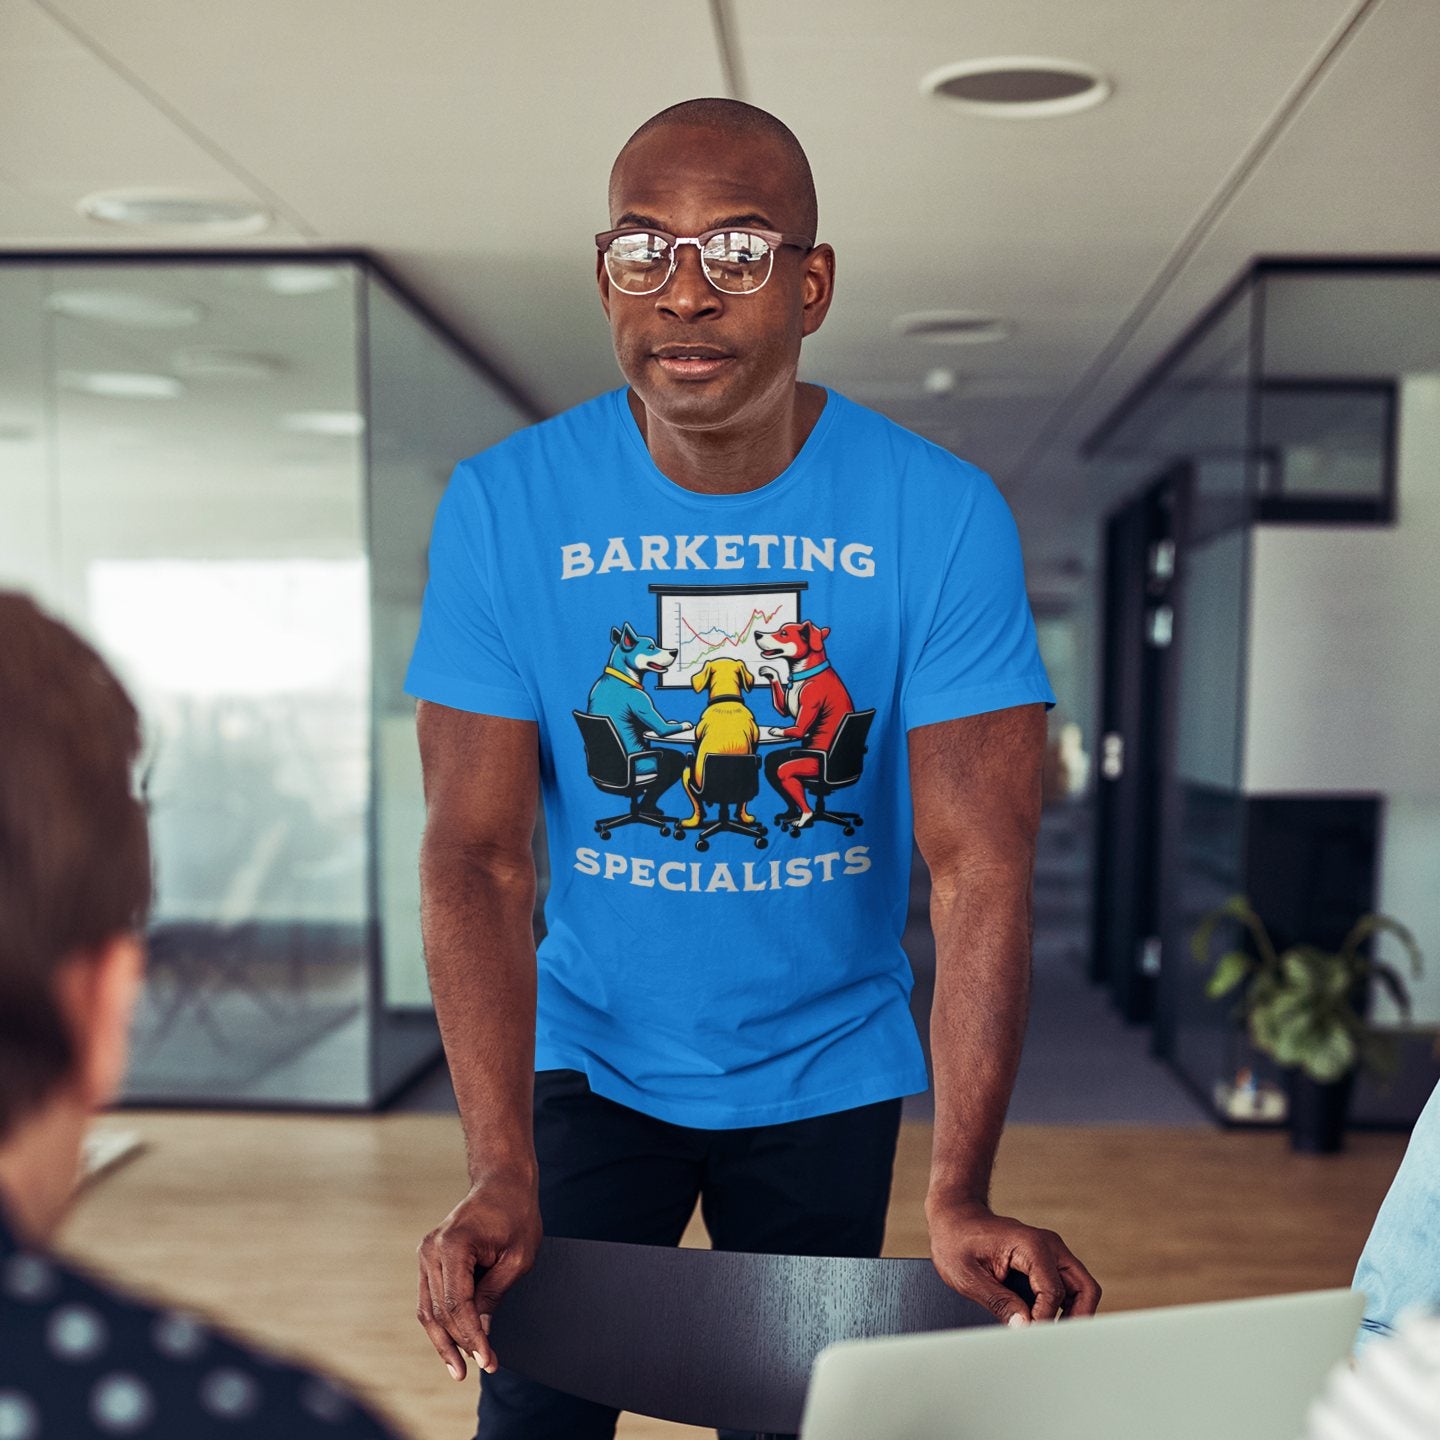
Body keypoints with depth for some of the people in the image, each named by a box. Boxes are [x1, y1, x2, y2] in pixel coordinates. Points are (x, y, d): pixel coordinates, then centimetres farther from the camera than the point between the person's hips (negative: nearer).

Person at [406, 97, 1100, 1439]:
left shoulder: (940, 514, -16)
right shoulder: (502, 506, -14)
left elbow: (978, 860, -19)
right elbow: (477, 851, -17)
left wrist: (959, 1195, -26)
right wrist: (500, 1177, -26)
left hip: (827, 1068, 1)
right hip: (591, 1052, 0)